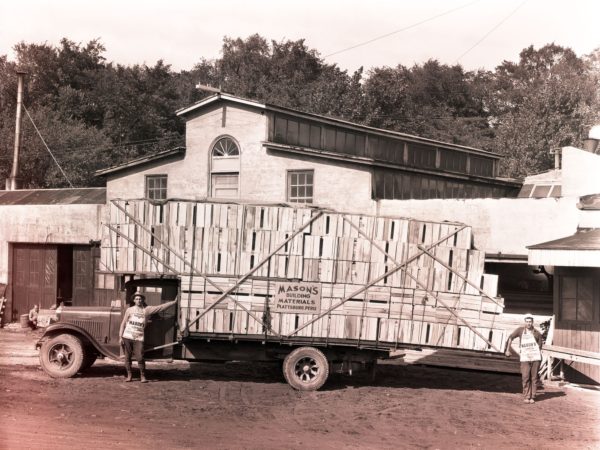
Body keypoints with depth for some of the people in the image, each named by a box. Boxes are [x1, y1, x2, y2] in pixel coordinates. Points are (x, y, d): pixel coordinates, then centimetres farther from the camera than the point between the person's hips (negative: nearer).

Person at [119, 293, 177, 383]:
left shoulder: (147, 310, 5)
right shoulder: (129, 310, 6)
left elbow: (161, 307, 2)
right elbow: (123, 324, 8)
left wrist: (174, 302, -3)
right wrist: (120, 337, 2)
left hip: (139, 338, -1)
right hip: (127, 337, 1)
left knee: (140, 358, -8)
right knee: (127, 357, 5)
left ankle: (143, 376, 4)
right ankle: (129, 375, 17)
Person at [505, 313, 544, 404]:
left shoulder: (537, 333, 3)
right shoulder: (520, 330, 2)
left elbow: (539, 346, 13)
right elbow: (511, 338, 10)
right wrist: (507, 350, 6)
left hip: (535, 358, 1)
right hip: (525, 358, -1)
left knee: (534, 378, 4)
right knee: (525, 378, -7)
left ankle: (532, 397, 12)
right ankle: (526, 397, 3)